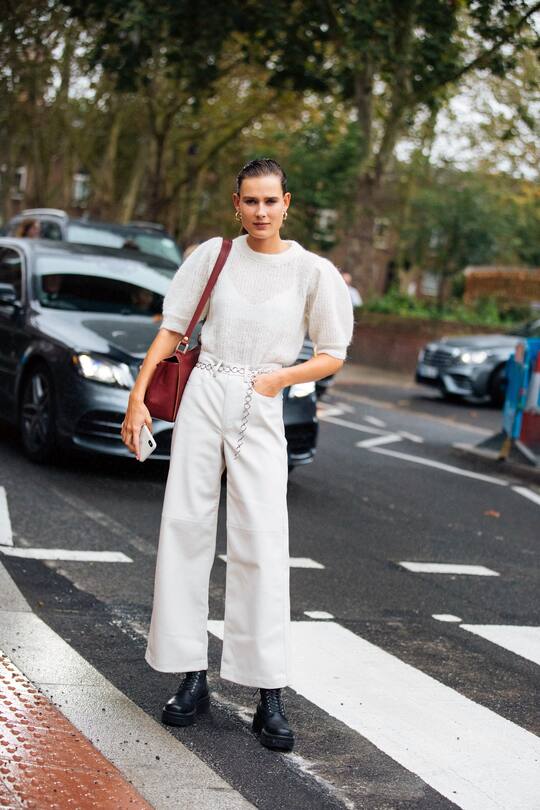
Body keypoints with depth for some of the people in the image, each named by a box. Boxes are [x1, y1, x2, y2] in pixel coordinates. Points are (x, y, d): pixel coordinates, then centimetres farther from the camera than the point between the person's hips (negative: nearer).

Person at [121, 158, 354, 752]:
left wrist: (282, 376, -11)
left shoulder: (312, 271, 2)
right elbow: (171, 329, 10)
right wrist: (138, 397, 3)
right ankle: (192, 677, 7)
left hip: (261, 411, -2)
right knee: (185, 529, -1)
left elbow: (333, 356, 6)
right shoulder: (213, 255, 7)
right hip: (204, 394, 2)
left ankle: (268, 697, -5)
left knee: (262, 544, -9)